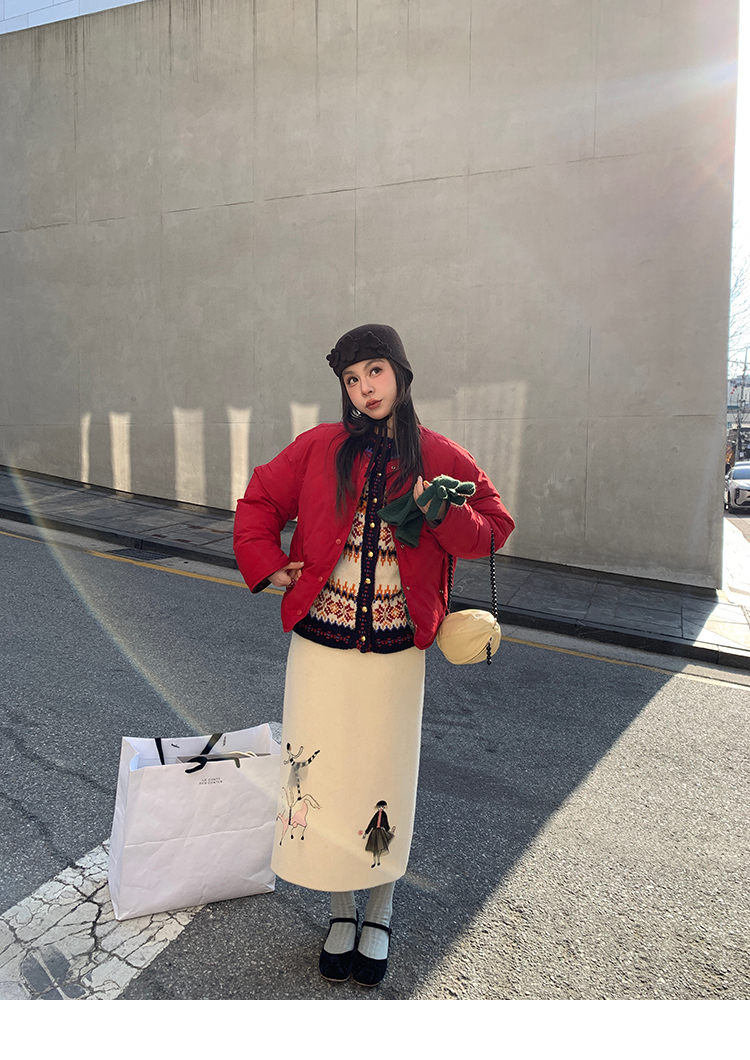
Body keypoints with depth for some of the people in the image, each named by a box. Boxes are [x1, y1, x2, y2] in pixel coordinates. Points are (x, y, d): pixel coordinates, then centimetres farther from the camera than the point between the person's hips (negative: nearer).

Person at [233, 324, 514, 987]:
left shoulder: (441, 458, 0)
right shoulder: (320, 448, 1)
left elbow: (494, 527, 5)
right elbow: (259, 503, 11)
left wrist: (444, 516, -14)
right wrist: (268, 567, -2)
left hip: (397, 649, -1)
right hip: (321, 641, 1)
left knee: (386, 779, 10)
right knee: (325, 776, 10)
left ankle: (380, 917, 34)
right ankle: (341, 913, 33)